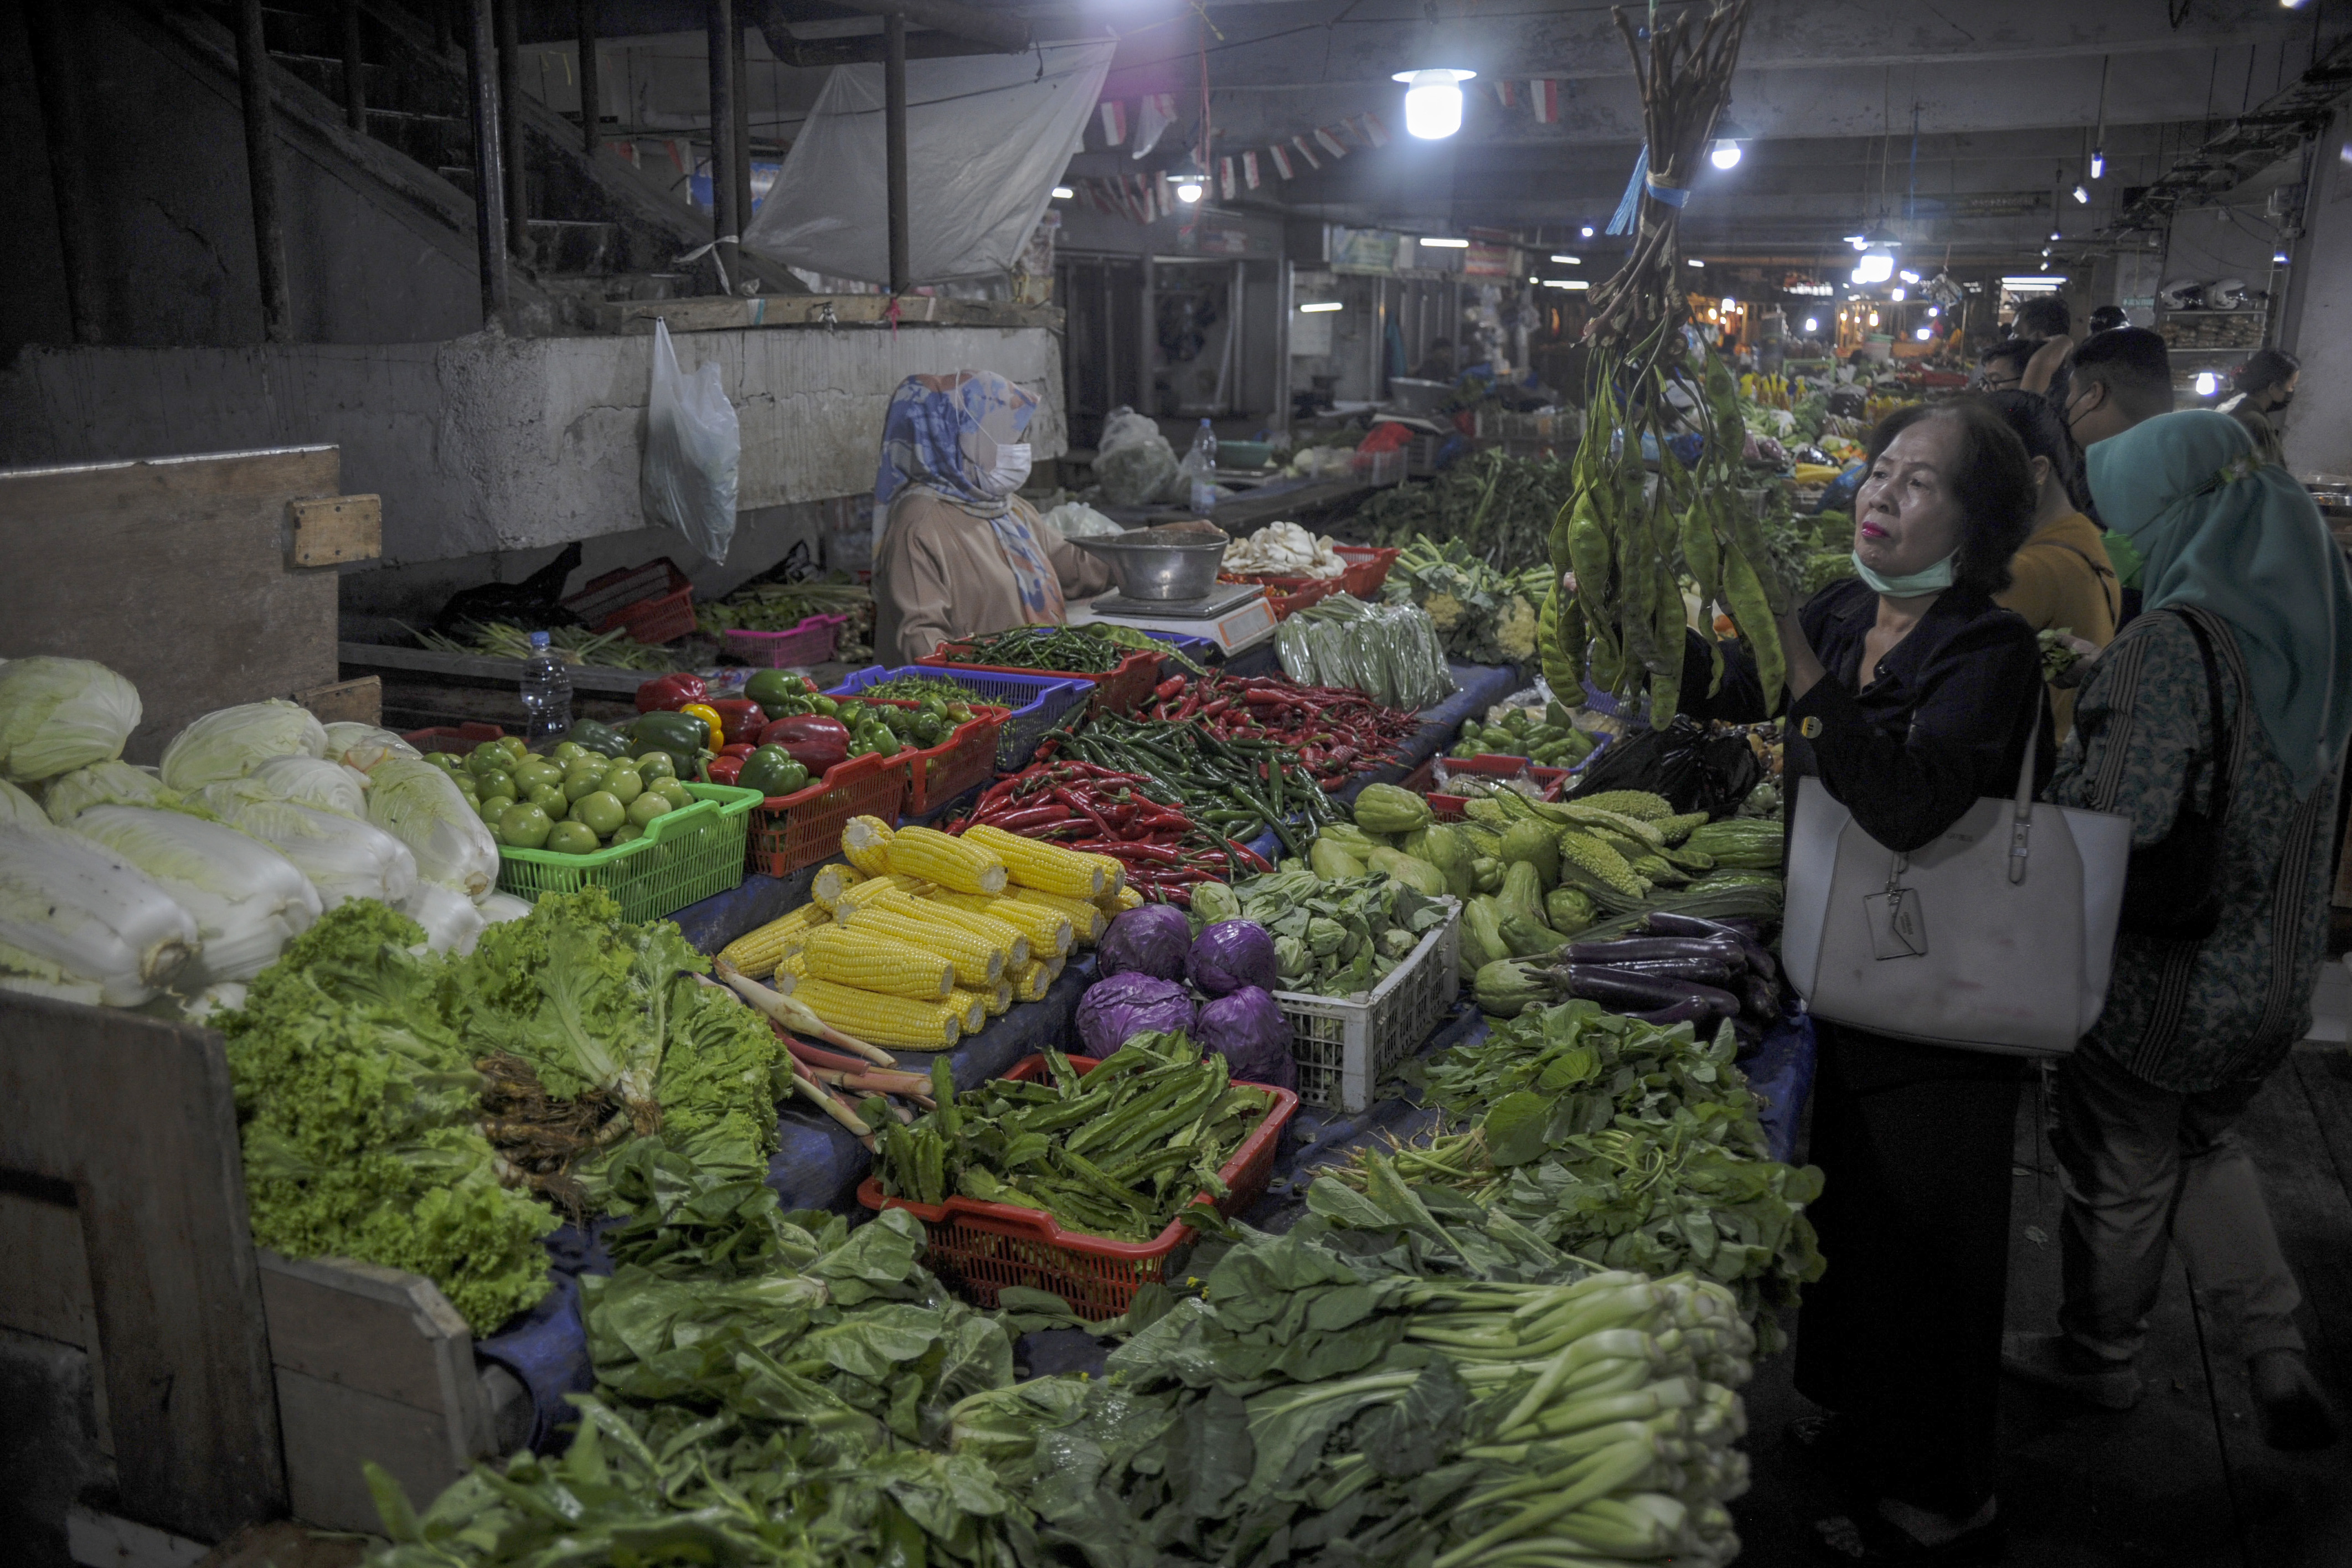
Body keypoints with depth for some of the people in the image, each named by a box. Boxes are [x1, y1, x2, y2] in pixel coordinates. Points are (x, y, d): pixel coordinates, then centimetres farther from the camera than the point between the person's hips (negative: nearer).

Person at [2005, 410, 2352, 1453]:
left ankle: (2100, 1356, 36)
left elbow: (2112, 825, -31)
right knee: (2206, 1141, 29)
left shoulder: (2173, 640, -25)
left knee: (2119, 1176, 15)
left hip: (2167, 978, -7)